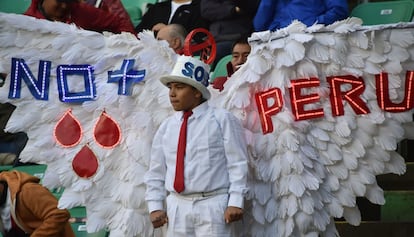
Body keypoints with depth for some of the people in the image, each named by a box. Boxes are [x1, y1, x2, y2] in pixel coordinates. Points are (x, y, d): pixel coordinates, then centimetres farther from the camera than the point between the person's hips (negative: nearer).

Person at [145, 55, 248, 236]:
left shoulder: (222, 119, -1)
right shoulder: (166, 127, 11)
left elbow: (238, 164, -4)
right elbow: (156, 172, 15)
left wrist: (235, 202, -11)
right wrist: (155, 206, 5)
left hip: (212, 207, -4)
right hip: (177, 207, 4)